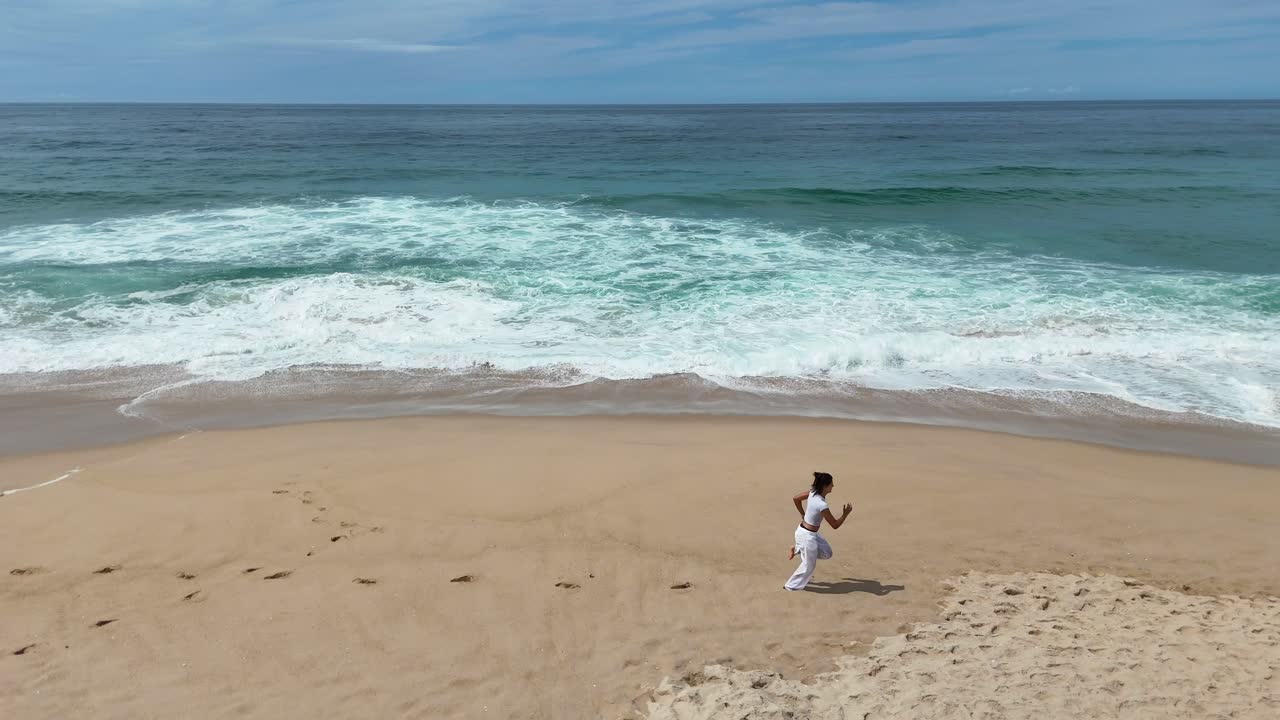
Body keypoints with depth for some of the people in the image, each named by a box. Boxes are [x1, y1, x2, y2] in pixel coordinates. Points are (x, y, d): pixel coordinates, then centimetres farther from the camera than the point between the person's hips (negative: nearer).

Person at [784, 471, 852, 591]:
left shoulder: (812, 492, -8)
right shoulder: (822, 505, -30)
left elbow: (795, 499, 8)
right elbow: (835, 525, -19)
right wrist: (846, 513, -7)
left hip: (802, 530, 8)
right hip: (808, 536, -8)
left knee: (826, 553, 20)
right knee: (809, 564, 14)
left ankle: (797, 549, 23)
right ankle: (792, 585, 31)